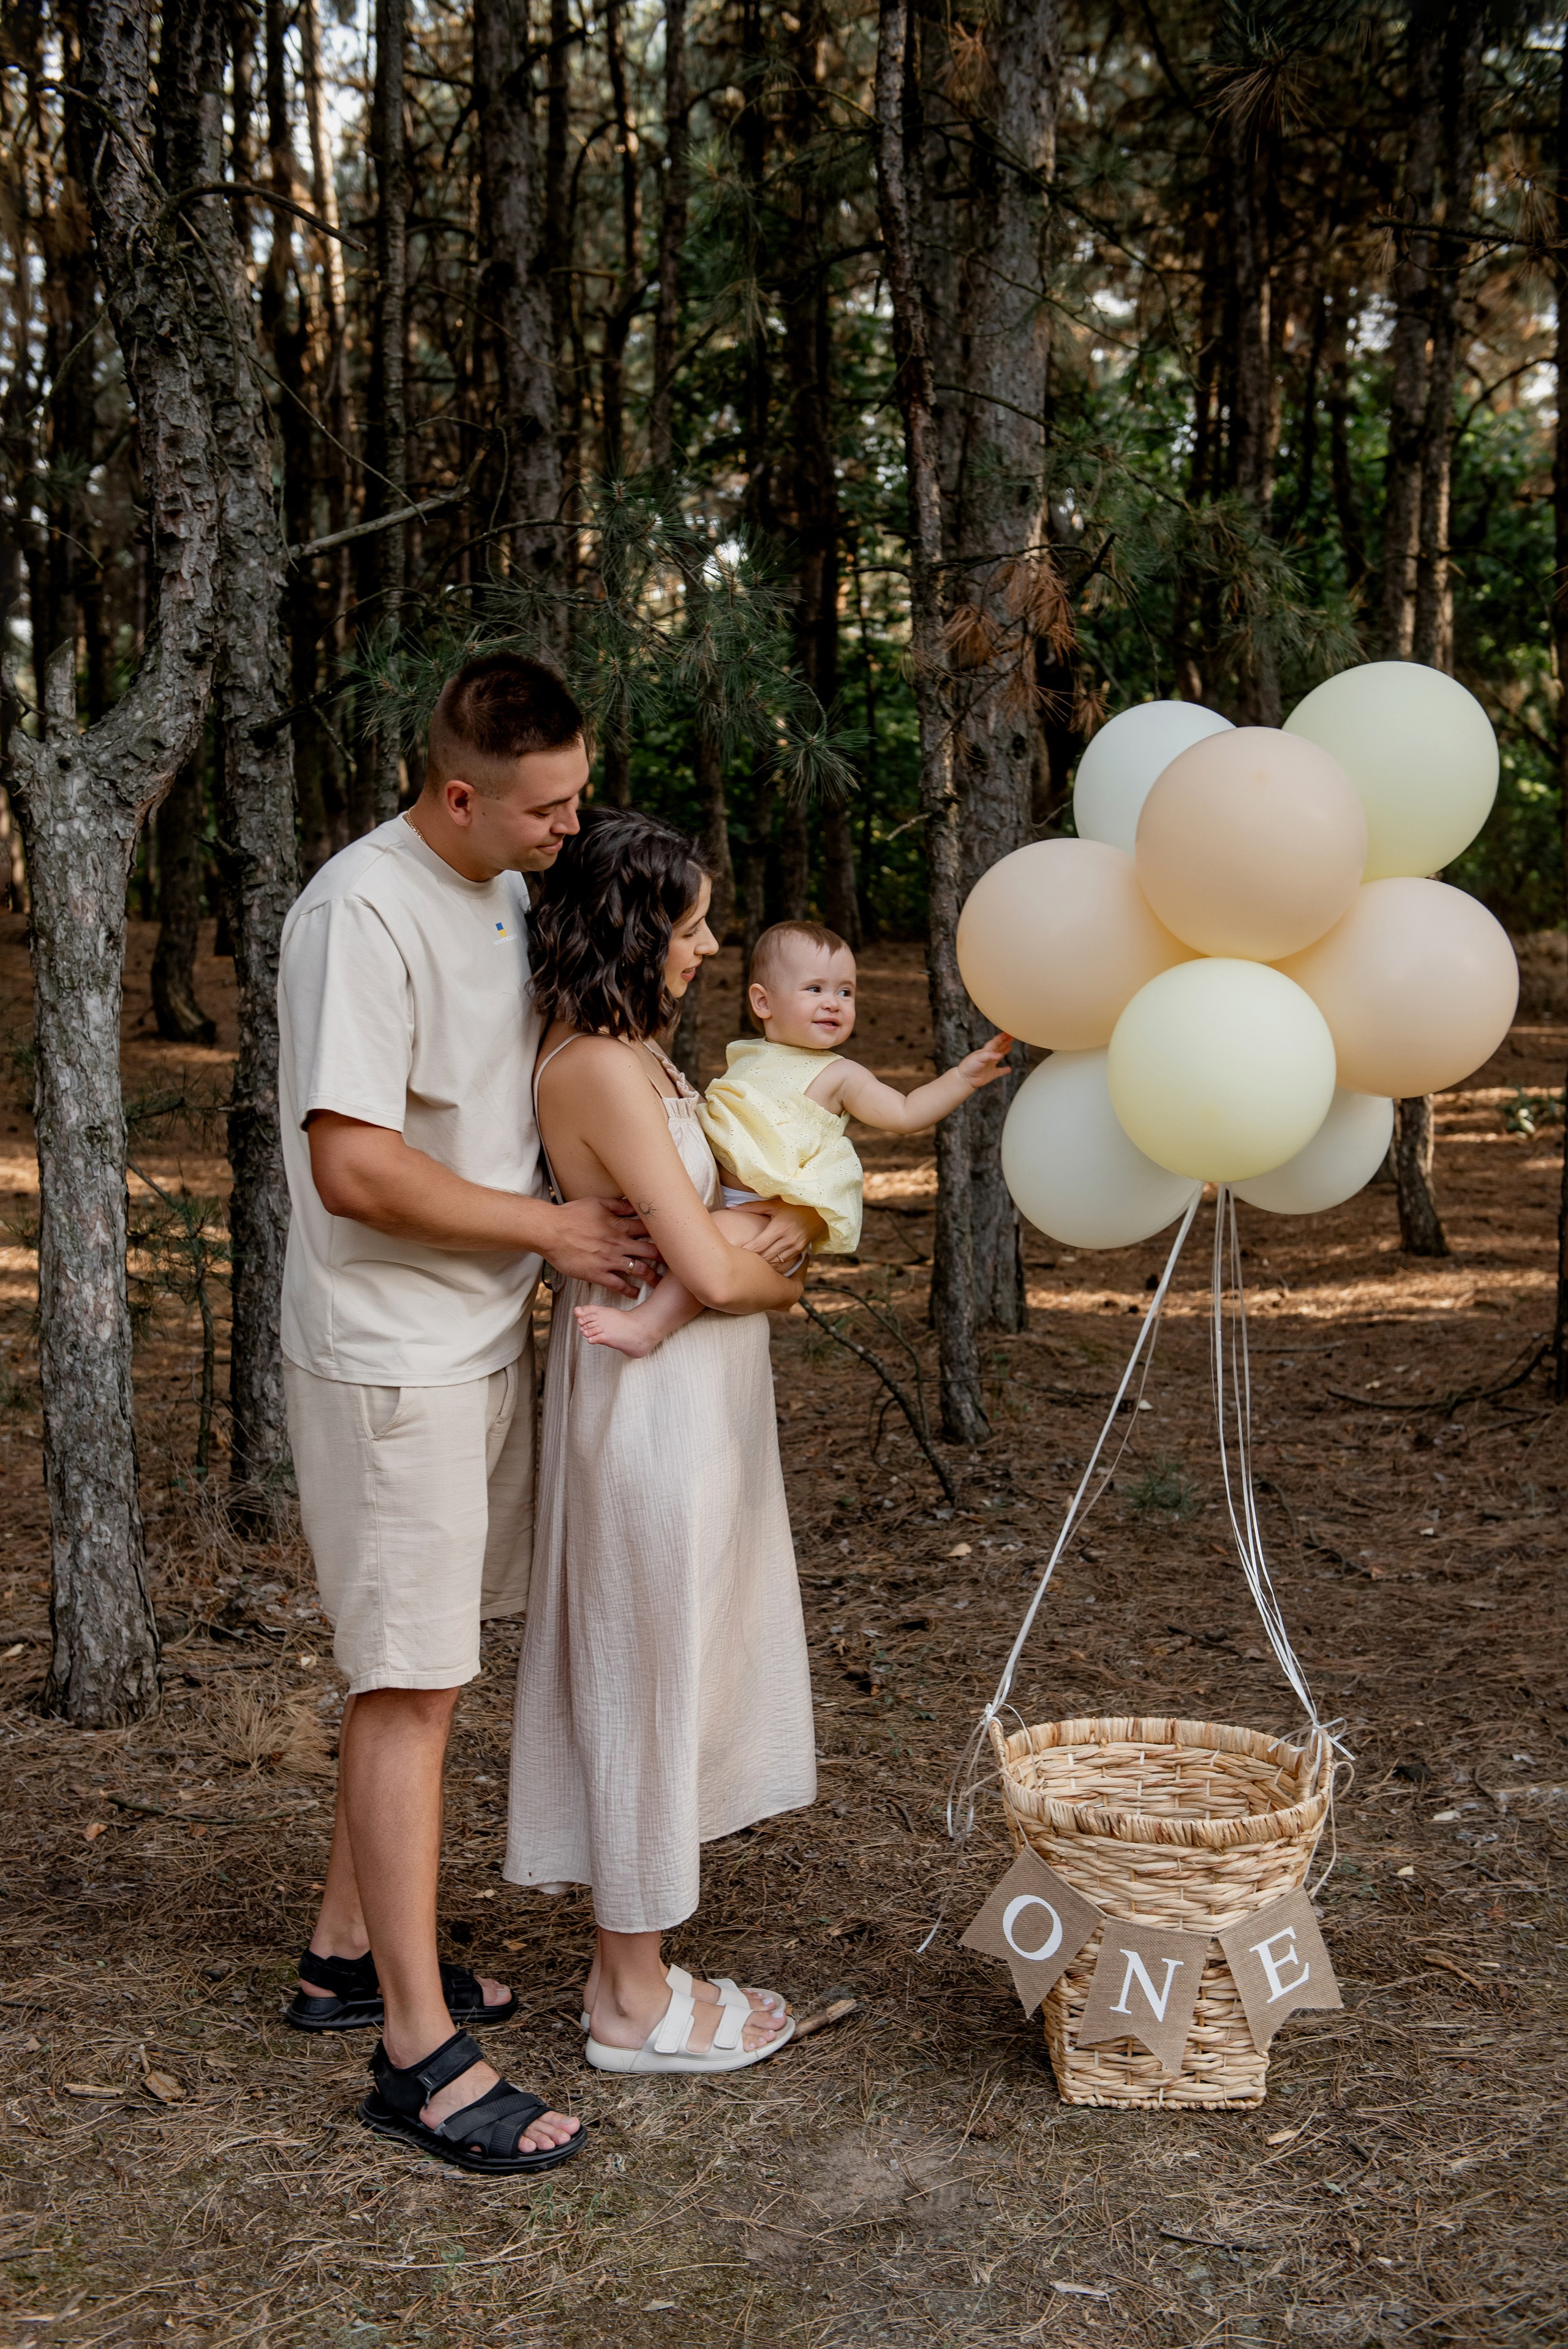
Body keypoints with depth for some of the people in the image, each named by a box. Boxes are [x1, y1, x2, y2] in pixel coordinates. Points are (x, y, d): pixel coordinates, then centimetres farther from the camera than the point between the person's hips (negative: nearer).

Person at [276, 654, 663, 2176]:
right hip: (390, 1359, -9)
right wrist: (555, 1227, -15)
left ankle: (348, 1952, 31)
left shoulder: (506, 894, 9)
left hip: (482, 1345, 9)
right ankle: (418, 2051, 5)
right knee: (409, 1683, -4)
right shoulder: (364, 910, -19)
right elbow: (357, 1167, -24)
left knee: (422, 1666, 16)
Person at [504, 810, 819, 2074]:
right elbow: (712, 1273, -22)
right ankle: (637, 2003, 17)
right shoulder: (602, 1068, -21)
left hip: (690, 1399, 10)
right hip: (652, 1395, -10)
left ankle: (632, 1968, 30)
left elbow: (712, 1230, 15)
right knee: (651, 1682, 2)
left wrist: (779, 1231, -4)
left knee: (662, 1677, 17)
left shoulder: (625, 1054, 11)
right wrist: (780, 1277, -2)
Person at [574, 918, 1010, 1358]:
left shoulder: (838, 1075, 2)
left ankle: (646, 1326, -36)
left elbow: (904, 1114, -2)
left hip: (764, 1214, -8)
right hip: (709, 1196, 8)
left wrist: (963, 1077, -7)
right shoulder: (744, 1058, 17)